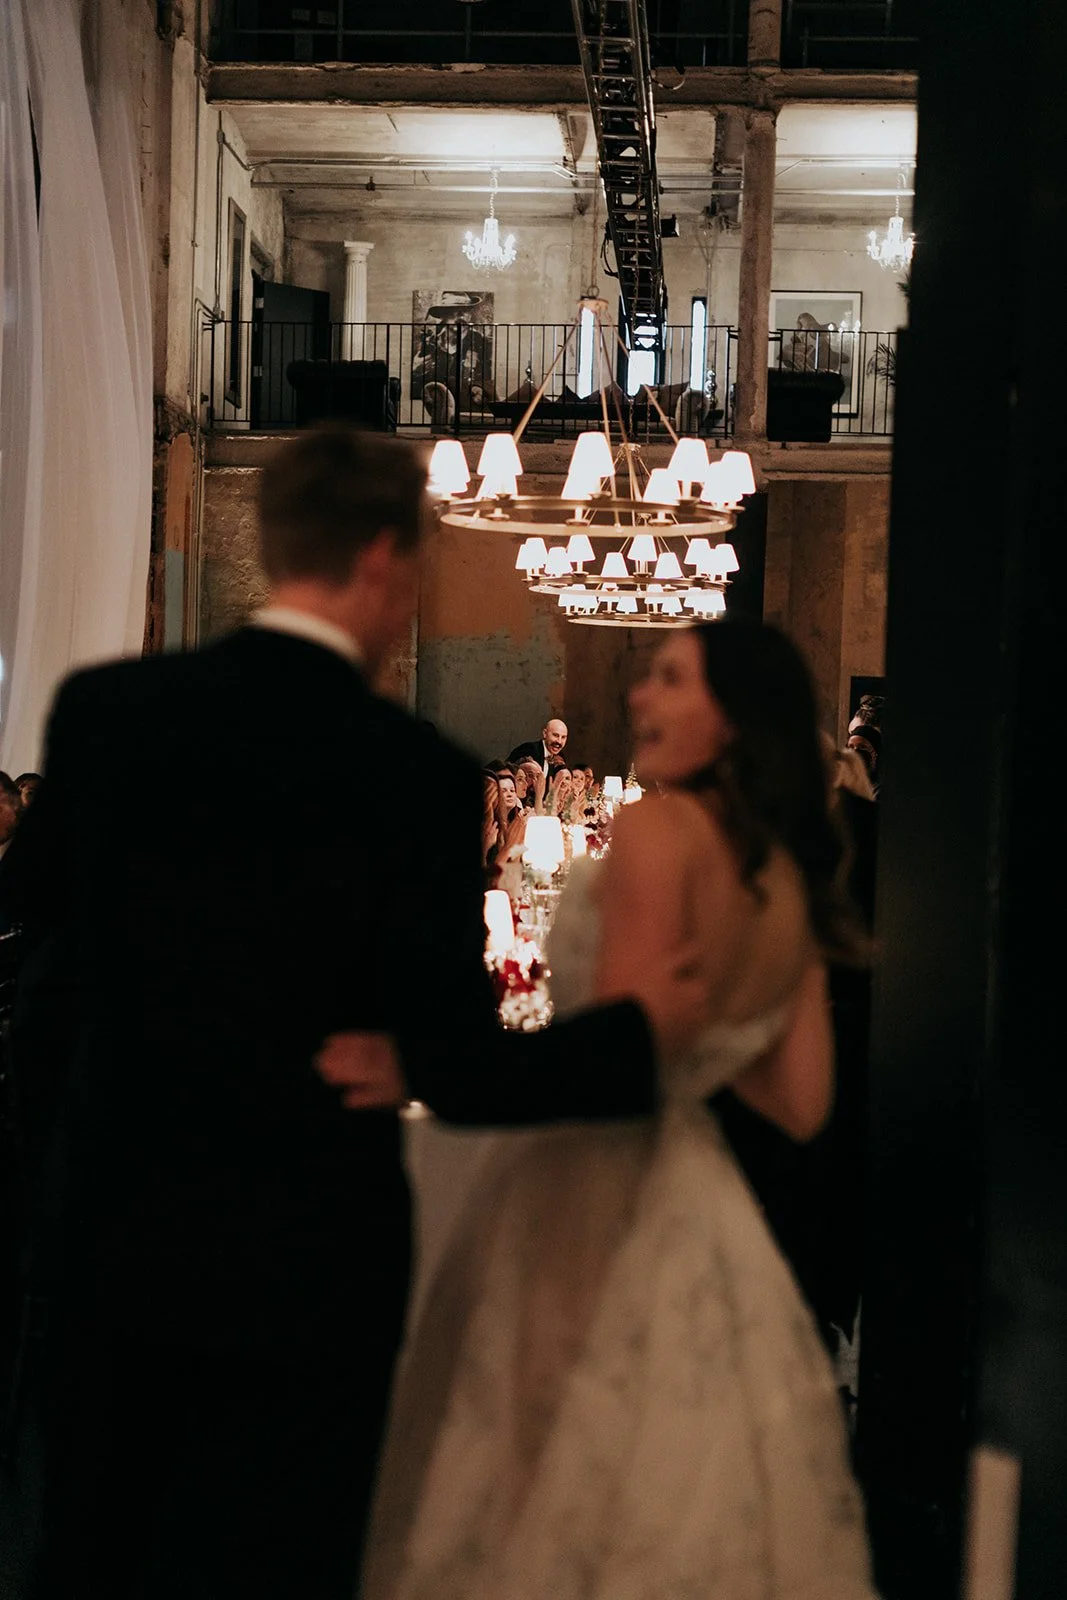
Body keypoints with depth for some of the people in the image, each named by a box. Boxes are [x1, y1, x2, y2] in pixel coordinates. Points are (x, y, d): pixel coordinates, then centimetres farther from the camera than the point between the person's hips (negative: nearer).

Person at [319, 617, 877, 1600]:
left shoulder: (662, 826, -14)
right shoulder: (794, 888, 7)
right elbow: (800, 1103, 8)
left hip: (593, 1196, -8)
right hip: (700, 1209, 8)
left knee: (554, 1485, 4)